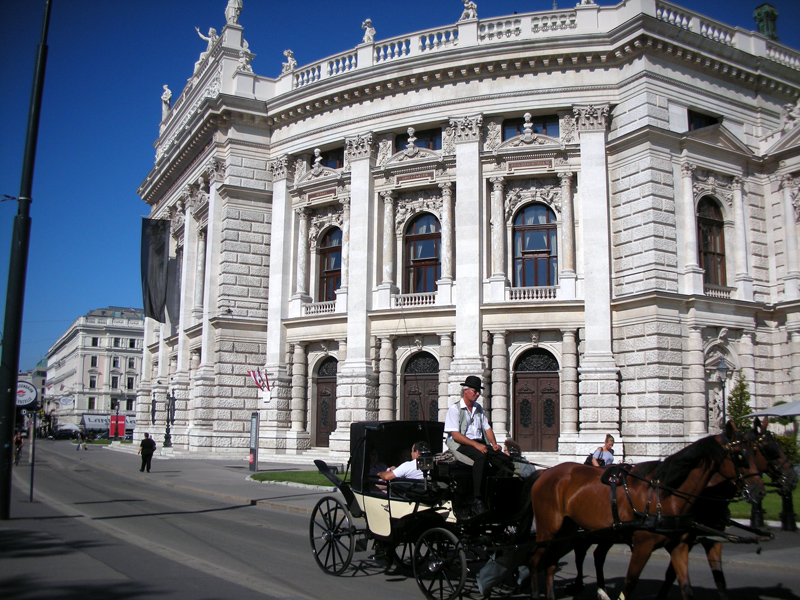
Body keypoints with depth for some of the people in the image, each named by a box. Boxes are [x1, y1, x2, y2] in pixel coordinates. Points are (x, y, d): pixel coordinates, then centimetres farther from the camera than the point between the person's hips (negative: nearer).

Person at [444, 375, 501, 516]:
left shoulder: (479, 408, 21)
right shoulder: (454, 409, -3)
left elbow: (487, 428, 18)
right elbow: (455, 435, -12)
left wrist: (494, 444, -2)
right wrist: (476, 445, -20)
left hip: (479, 442, 7)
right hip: (460, 444, -6)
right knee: (481, 456, -35)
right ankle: (477, 501, -35)